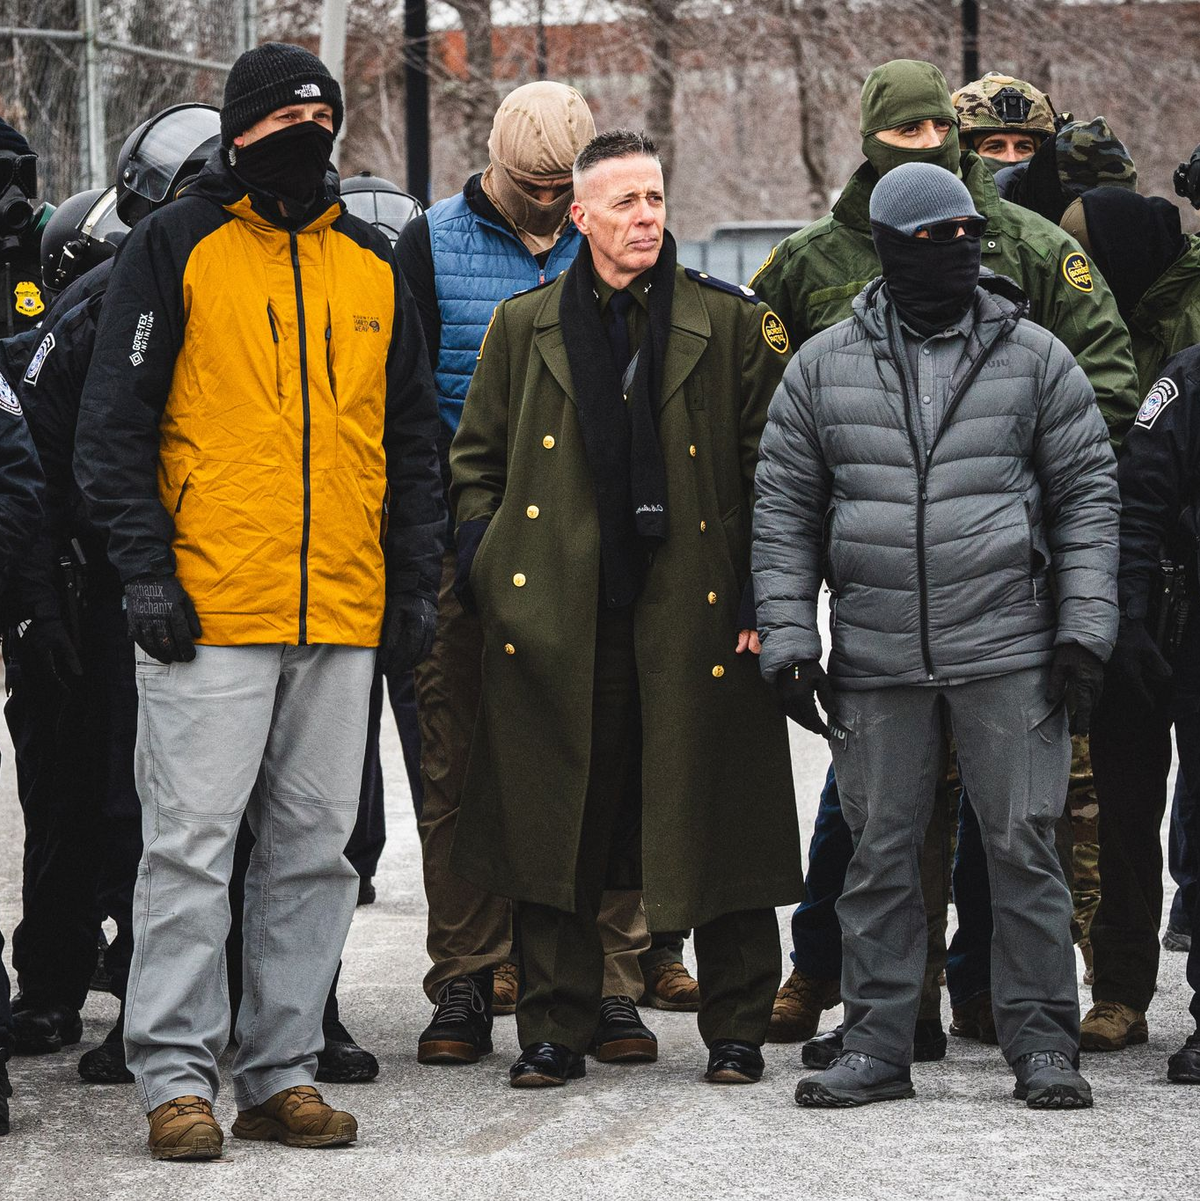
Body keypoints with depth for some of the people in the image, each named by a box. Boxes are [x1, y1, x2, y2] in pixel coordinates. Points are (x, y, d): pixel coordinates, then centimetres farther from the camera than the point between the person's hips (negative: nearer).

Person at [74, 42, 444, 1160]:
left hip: (342, 614, 5)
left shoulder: (371, 264, 15)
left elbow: (411, 439, 19)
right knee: (191, 844, -6)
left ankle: (282, 1072, 14)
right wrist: (145, 568, -11)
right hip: (208, 608, -5)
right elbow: (113, 423, -2)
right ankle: (176, 1078, -1)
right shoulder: (173, 248, 1)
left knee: (314, 850, 7)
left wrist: (413, 584, 12)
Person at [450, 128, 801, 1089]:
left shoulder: (730, 324, 4)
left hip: (694, 615, -1)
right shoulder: (524, 327, 9)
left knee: (719, 830, 1)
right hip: (558, 623, 1)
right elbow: (476, 459, 17)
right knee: (555, 831, 4)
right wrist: (489, 567, 4)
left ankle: (737, 1032, 13)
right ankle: (555, 1033, 14)